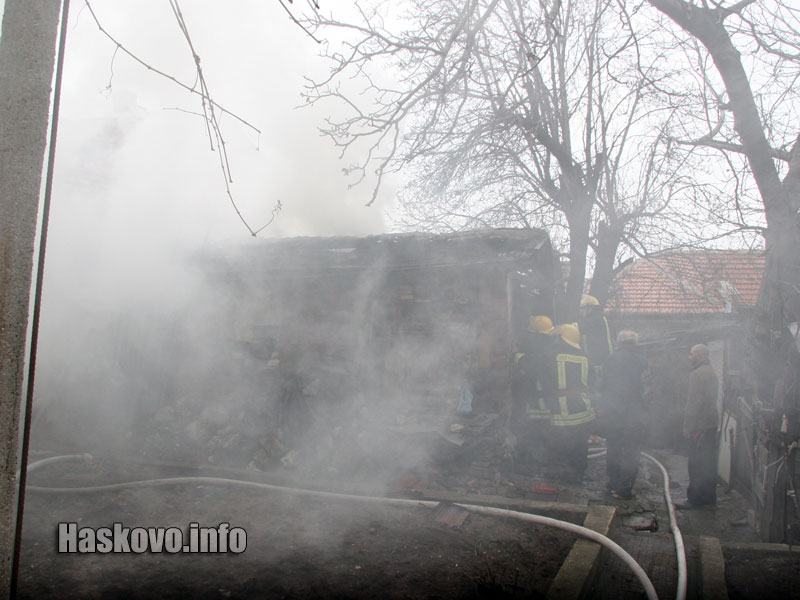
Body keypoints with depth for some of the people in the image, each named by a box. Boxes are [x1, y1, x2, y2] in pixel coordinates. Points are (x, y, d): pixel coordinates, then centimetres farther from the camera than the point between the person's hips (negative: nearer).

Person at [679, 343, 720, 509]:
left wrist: (687, 425, -15)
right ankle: (709, 496, 23)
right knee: (709, 462, 15)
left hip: (700, 425, -10)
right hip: (712, 423, 10)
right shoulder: (712, 372, 16)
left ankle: (695, 499, -1)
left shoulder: (697, 374, -15)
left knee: (696, 464, -5)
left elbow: (694, 402, -19)